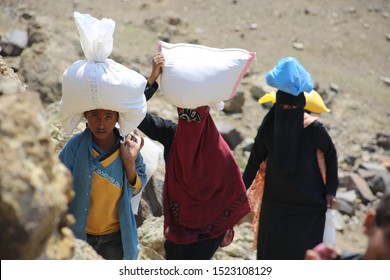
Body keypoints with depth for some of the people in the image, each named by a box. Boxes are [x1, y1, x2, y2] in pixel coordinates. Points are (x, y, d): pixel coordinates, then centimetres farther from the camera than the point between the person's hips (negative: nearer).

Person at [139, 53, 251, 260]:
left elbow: (232, 192, -10)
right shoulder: (170, 134, -8)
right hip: (176, 224, 5)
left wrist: (227, 227, -5)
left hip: (207, 229, -5)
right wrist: (153, 78, -25)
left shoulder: (217, 147, -18)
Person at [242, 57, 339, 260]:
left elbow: (330, 154, -3)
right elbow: (256, 159, -1)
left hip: (308, 205, -2)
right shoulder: (269, 127, -14)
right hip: (275, 202, 2)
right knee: (271, 250, 10)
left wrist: (331, 190, -5)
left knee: (305, 253, 0)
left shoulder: (313, 129, -19)